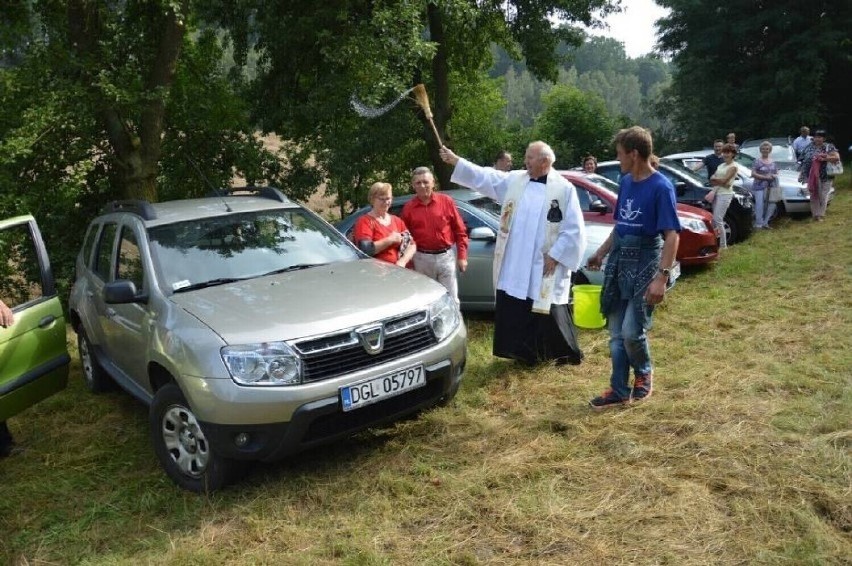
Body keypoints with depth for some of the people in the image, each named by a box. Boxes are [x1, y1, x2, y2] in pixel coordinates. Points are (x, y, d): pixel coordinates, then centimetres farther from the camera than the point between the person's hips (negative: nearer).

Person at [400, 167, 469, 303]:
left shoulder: (446, 201, 0)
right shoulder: (408, 208, 2)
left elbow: (460, 230, 2)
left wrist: (462, 256, -2)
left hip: (446, 256, -1)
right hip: (422, 259, 1)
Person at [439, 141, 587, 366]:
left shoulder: (564, 189, -6)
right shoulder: (514, 180, 7)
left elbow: (574, 229, -8)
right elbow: (484, 177, 7)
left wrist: (556, 255, -12)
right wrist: (455, 160, 0)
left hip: (545, 267, -5)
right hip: (514, 266, 5)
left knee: (550, 313, 3)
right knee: (514, 311, 10)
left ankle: (569, 354, 22)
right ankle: (526, 353, 26)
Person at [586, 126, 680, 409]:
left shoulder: (661, 187, -14)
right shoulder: (626, 182, 7)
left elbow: (671, 235, -18)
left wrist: (662, 276, -26)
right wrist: (601, 253, 24)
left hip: (644, 263, -7)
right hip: (618, 260, 7)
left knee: (632, 331, -9)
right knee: (616, 332, 9)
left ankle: (644, 372, 22)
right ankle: (620, 391, 19)